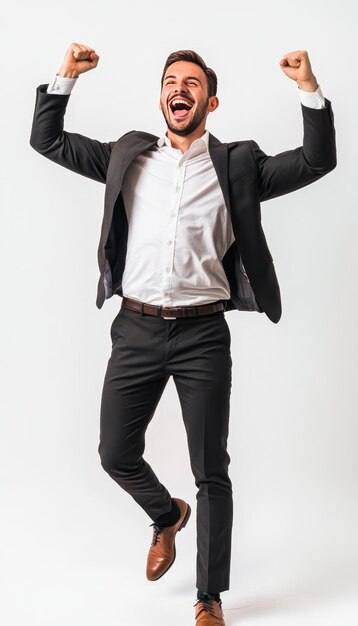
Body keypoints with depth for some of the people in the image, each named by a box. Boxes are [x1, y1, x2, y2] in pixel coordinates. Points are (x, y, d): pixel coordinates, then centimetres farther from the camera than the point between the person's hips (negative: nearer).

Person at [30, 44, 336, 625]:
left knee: (211, 472, 4)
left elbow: (317, 162, 0)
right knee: (116, 455, 8)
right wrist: (66, 76, 5)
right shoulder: (130, 155, 11)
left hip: (203, 335, -2)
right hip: (137, 330, 2)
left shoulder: (237, 164, 5)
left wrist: (310, 88, -10)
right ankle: (167, 515, 42)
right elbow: (47, 140, 15)